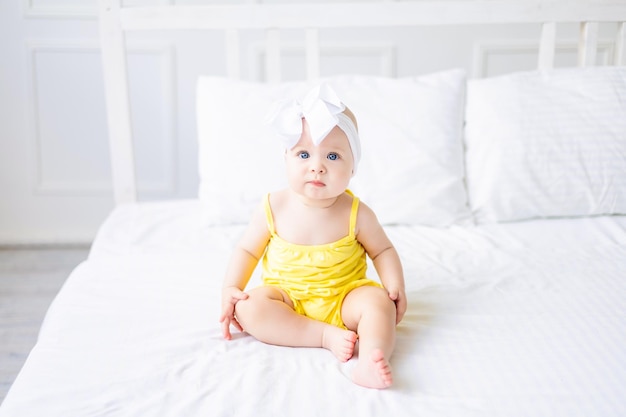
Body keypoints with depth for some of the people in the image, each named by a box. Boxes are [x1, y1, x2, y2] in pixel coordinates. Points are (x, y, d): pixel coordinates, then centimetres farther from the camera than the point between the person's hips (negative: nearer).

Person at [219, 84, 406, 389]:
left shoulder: (356, 214, -10)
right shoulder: (274, 208, -9)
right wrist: (230, 289, -12)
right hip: (287, 299, 1)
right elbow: (247, 250, 1)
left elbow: (383, 250, 3)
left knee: (377, 302, -28)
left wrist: (396, 286, -13)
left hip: (343, 298, 0)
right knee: (249, 308, -27)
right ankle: (328, 336, -30)